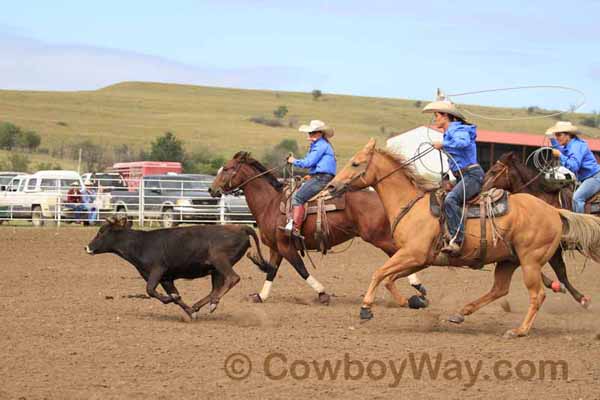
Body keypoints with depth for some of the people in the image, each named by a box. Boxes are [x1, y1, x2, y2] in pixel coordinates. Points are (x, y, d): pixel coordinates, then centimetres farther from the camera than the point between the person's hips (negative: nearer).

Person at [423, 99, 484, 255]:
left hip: (472, 175, -11)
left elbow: (464, 142, -31)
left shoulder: (457, 130, -9)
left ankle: (457, 241, -39)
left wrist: (443, 144, -23)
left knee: (450, 200, -31)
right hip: (463, 177, 11)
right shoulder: (449, 133, 20)